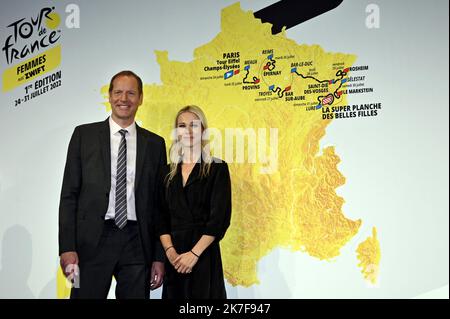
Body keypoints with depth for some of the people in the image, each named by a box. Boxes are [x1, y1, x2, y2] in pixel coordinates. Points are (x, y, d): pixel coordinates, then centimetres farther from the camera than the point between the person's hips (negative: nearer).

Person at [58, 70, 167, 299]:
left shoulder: (155, 143, 9)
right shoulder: (84, 134, 5)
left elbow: (159, 203, 9)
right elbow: (69, 194, 2)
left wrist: (159, 257, 5)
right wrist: (67, 247, -7)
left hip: (137, 244, 2)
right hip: (92, 241, -1)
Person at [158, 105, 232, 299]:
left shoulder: (217, 168, -1)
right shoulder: (169, 172, 10)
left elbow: (220, 217, -8)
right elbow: (161, 217, 6)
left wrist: (194, 253, -14)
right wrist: (170, 251, -9)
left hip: (204, 254, -3)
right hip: (173, 258, 3)